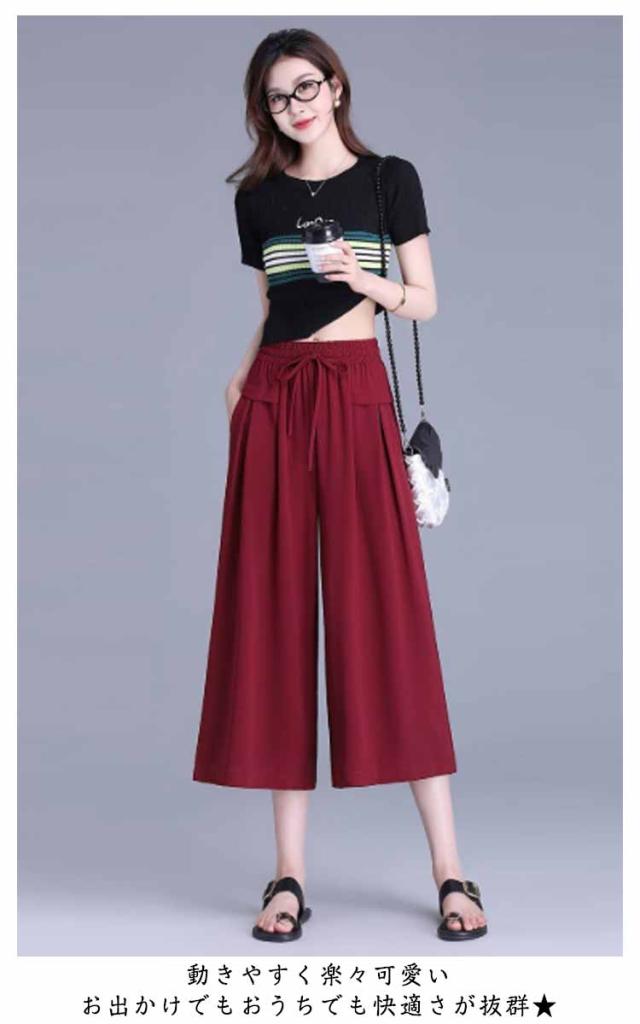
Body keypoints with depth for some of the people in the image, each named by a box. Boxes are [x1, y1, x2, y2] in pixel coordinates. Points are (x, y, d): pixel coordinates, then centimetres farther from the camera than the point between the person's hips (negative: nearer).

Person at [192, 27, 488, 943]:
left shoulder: (389, 178, 6)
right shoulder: (256, 196, 14)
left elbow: (425, 304, 5)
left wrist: (370, 282, -14)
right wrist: (240, 385, 5)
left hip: (355, 396, -3)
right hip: (273, 403, 3)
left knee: (387, 616, -7)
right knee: (274, 618, -1)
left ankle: (450, 870, 0)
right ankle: (289, 873, 5)